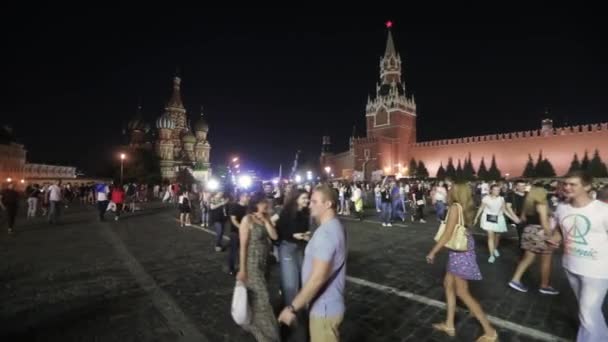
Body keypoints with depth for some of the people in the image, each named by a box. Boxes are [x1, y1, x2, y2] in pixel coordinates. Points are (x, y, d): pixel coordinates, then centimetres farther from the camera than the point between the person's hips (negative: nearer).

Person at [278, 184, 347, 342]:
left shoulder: (326, 233, -28)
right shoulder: (334, 227, 5)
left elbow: (317, 279, -31)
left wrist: (292, 308, -25)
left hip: (324, 308, -9)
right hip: (326, 305, 9)